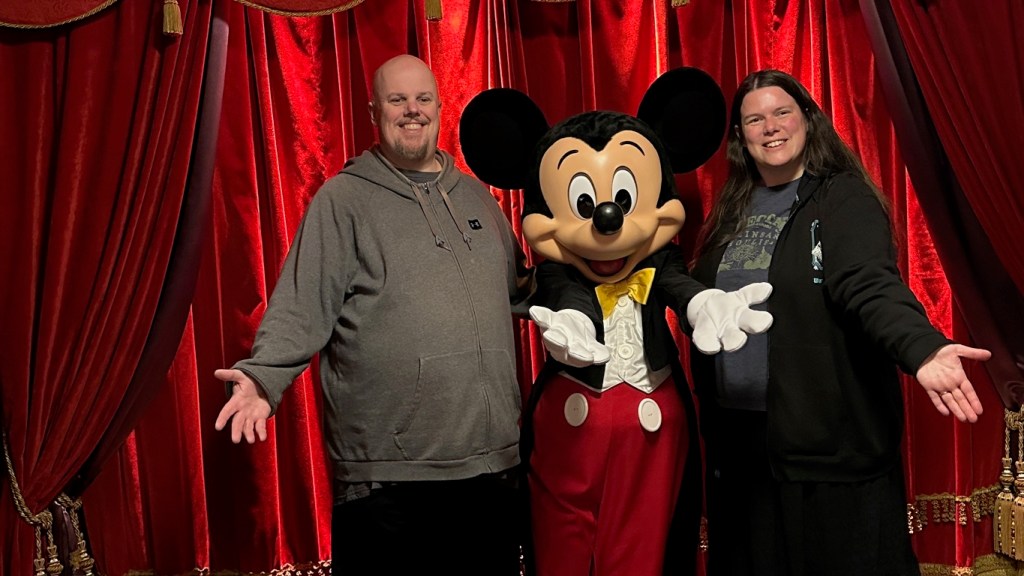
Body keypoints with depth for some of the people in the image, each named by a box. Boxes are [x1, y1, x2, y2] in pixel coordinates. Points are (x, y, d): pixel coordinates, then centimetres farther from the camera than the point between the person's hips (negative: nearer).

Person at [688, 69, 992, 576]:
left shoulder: (843, 198, -7)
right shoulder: (732, 210, 11)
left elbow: (869, 285, -22)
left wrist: (922, 348, -41)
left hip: (829, 435, -5)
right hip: (736, 435, 5)